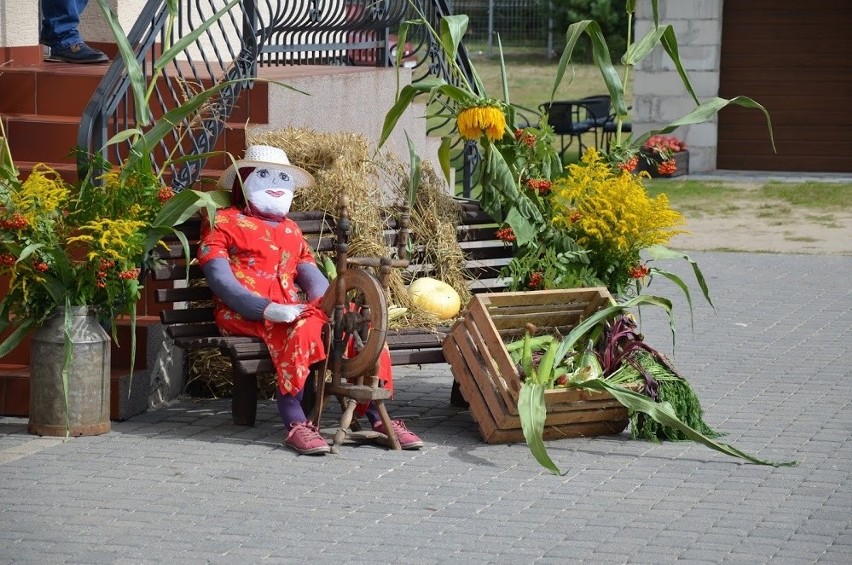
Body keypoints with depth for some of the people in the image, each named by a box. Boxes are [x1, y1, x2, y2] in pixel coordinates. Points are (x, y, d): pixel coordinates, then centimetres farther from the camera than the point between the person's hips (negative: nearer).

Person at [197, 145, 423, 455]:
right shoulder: (223, 221, 9)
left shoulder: (290, 229, 29)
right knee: (302, 325, -37)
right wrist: (268, 309, -21)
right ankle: (295, 424, -42)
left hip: (289, 311, 6)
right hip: (244, 313, -6)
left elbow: (313, 278, 20)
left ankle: (378, 417, -20)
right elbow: (220, 280, -6)